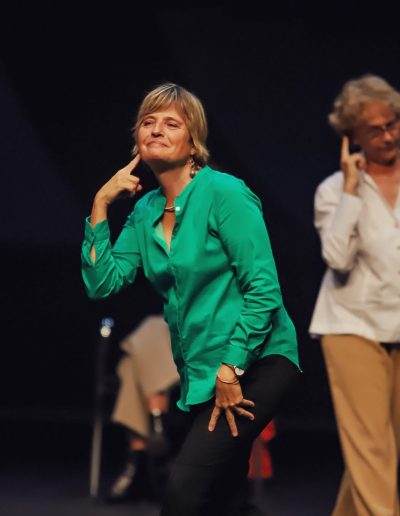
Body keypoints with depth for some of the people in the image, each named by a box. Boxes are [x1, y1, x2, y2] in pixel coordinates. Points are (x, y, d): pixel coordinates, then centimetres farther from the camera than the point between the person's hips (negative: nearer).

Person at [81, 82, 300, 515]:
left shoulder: (224, 194, -12)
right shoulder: (145, 210, 9)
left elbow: (263, 289, -16)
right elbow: (102, 284, 2)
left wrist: (231, 368, -17)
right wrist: (100, 206, -3)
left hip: (256, 362, -8)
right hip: (201, 374, 8)